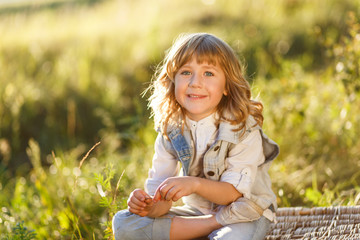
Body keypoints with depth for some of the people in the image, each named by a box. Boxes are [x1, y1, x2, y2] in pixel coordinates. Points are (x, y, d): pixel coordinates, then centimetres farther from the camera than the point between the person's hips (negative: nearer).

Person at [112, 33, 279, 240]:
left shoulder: (244, 129, -17)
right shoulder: (170, 130, -4)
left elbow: (234, 193, -19)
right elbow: (163, 196, -7)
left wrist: (195, 184, -36)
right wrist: (150, 205, -31)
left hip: (245, 214, -6)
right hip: (197, 212, 6)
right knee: (123, 223, -15)